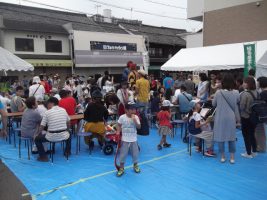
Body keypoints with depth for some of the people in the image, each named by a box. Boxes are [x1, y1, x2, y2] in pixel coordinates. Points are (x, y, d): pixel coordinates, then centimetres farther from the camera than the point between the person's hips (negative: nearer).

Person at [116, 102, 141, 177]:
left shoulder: (136, 117, -5)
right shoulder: (122, 117, -9)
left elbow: (139, 127, -11)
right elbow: (119, 125, 3)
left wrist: (134, 120, -23)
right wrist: (118, 132, -9)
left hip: (133, 139, 2)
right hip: (125, 139, -2)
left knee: (135, 153, 13)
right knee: (123, 154, 4)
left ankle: (135, 165, 35)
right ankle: (121, 168, 17)